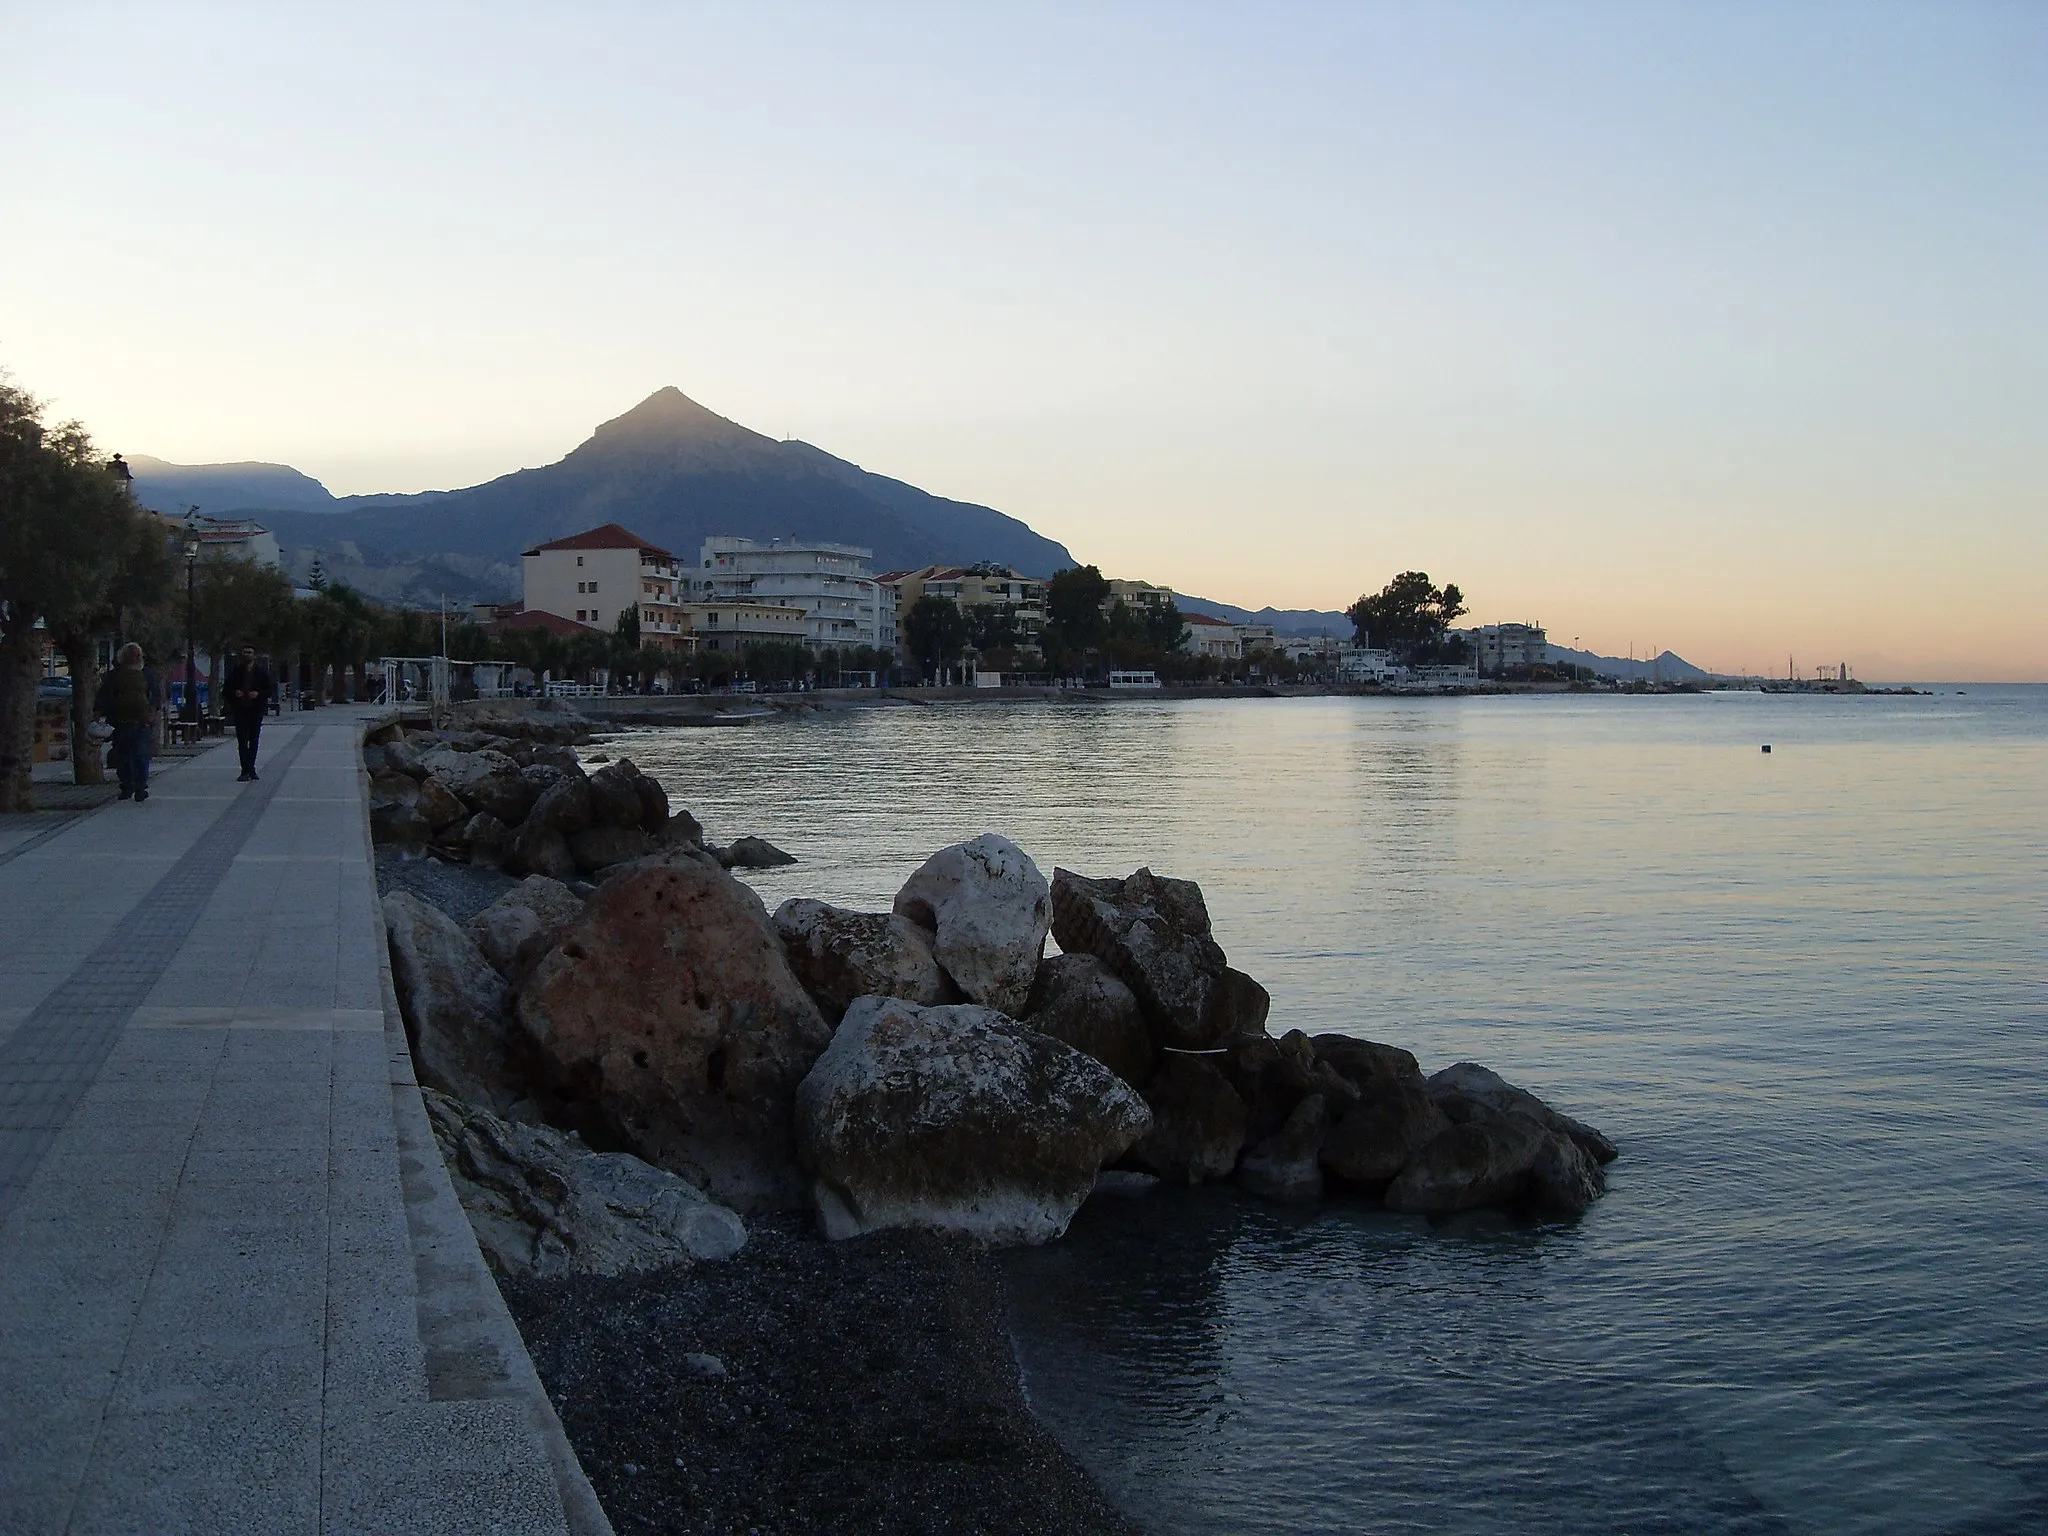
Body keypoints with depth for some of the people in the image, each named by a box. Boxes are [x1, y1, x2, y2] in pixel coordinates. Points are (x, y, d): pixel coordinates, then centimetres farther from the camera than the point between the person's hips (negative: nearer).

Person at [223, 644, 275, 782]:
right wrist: (234, 693, -9)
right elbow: (227, 687, 12)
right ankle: (247, 771, -9)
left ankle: (249, 770, 16)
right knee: (242, 740, -7)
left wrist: (258, 694, -12)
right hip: (240, 710, 0)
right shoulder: (236, 670, 4)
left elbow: (271, 689, 5)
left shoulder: (261, 670, 3)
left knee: (253, 740, 6)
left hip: (256, 709, 0)